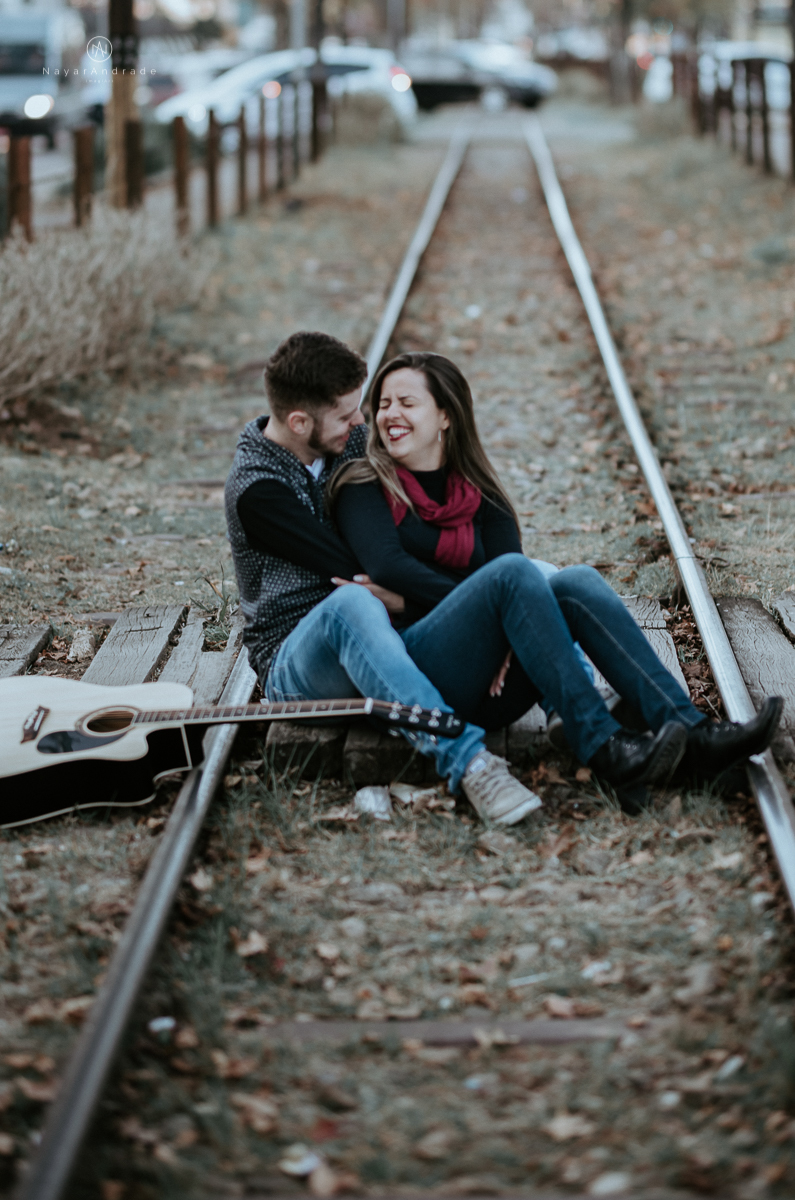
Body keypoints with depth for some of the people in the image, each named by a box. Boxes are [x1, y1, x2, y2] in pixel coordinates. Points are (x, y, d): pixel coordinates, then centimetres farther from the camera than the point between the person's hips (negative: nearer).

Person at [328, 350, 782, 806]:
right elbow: (387, 566, -7)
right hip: (414, 666, -4)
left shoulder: (479, 495, 22)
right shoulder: (364, 486, 11)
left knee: (578, 581, -22)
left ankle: (690, 732, -36)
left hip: (486, 689, 4)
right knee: (512, 573, -29)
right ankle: (601, 746, -42)